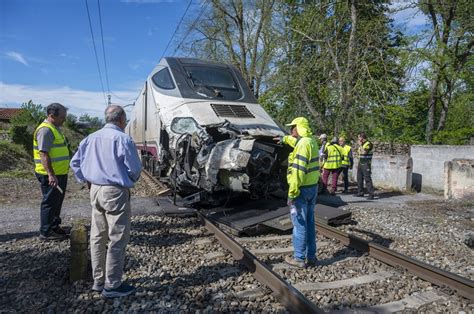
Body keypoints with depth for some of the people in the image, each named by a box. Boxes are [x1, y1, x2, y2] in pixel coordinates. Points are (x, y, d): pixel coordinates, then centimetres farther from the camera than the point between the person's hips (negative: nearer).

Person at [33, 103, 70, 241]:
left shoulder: (55, 128, 15)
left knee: (57, 202, 19)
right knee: (50, 202, -1)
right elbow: (43, 154, -24)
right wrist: (51, 174, -28)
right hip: (51, 175, -10)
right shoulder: (45, 130, -17)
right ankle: (46, 232, 10)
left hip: (60, 173, 10)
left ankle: (55, 226, 32)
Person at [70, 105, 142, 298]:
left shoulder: (91, 138, 10)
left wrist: (87, 181, 17)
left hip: (95, 190, 8)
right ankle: (112, 286, 10)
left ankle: (98, 281, 28)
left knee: (98, 237, 16)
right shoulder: (123, 139, -13)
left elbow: (75, 162, 14)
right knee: (117, 239, 1)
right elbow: (135, 169, -12)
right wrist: (130, 181, 8)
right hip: (115, 192, -8)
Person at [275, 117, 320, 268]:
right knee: (309, 223, 14)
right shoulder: (311, 141, 10)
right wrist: (285, 139, 51)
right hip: (313, 187, 9)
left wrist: (292, 192, -23)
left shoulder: (303, 144, -19)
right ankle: (311, 257, 22)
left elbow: (298, 171, -25)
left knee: (299, 224, 0)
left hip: (302, 189, -9)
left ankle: (299, 258, 9)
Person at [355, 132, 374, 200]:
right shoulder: (361, 144, 15)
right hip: (360, 164, 9)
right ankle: (360, 192, 20)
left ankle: (371, 194, -9)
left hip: (366, 164, -9)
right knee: (359, 178, 11)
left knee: (367, 179, -10)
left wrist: (360, 145, -15)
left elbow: (364, 152, -25)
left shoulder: (368, 144, -12)